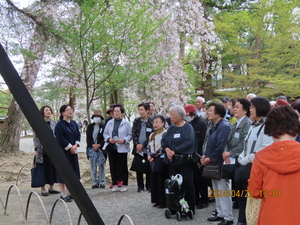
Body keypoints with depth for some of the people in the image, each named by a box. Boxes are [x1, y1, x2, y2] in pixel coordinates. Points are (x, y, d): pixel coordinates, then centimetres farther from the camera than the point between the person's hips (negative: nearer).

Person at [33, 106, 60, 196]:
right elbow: (35, 137, -3)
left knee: (53, 168, 7)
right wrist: (36, 149, -9)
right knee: (43, 168, 1)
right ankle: (43, 189, 10)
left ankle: (51, 187, 19)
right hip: (42, 150, -4)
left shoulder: (54, 123, 8)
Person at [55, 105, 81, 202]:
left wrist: (75, 145, -5)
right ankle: (63, 195, 5)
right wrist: (70, 147, -12)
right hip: (63, 152, -7)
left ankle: (69, 192, 21)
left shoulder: (74, 123, 10)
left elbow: (78, 135, 10)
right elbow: (60, 139, -15)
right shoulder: (59, 125, -11)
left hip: (73, 151, 7)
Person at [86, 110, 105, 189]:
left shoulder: (103, 127, 1)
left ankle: (102, 182, 7)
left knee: (101, 166, 1)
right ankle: (95, 182, 8)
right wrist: (93, 145, -8)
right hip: (91, 149, 3)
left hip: (101, 149, -3)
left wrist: (99, 145, -13)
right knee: (93, 166, 3)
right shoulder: (90, 127, 11)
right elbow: (88, 138, 6)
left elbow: (105, 138, -3)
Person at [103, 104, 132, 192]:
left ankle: (123, 184, 12)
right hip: (111, 148, 3)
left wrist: (124, 140, -18)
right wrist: (109, 139, -8)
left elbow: (130, 135, -1)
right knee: (113, 167, 6)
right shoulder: (109, 123, 8)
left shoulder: (126, 123, -2)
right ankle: (115, 184, 15)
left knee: (122, 166, 1)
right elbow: (105, 134, 12)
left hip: (122, 148, -3)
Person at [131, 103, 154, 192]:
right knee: (138, 168, 4)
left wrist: (143, 145, -12)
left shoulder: (152, 121, -3)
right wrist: (137, 144, -9)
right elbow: (133, 134, 5)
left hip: (148, 149, -3)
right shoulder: (136, 121, 8)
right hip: (138, 149, 3)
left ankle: (149, 186, 15)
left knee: (149, 169, 3)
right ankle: (140, 186, 15)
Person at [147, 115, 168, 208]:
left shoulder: (165, 134, -10)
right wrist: (150, 156, 1)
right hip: (154, 162, 8)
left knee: (162, 182, -3)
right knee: (154, 181, 10)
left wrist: (153, 155, -14)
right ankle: (157, 201, 21)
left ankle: (163, 202, 7)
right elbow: (149, 147, 19)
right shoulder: (151, 135, 16)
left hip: (162, 161, -8)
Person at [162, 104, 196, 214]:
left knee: (187, 184, -1)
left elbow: (189, 142, -20)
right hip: (173, 160, 6)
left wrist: (174, 151, -20)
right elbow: (163, 140, 11)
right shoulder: (171, 128, 13)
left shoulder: (188, 127, -6)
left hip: (184, 161, -6)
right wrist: (167, 149, -11)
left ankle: (190, 209, 9)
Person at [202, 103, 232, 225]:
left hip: (220, 163, -10)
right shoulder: (213, 127, 14)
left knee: (223, 191, -3)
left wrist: (210, 159, -18)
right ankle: (220, 213, 28)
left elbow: (221, 146, -24)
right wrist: (204, 155, 4)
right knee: (216, 190, 17)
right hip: (213, 163, 10)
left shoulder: (224, 126, -17)